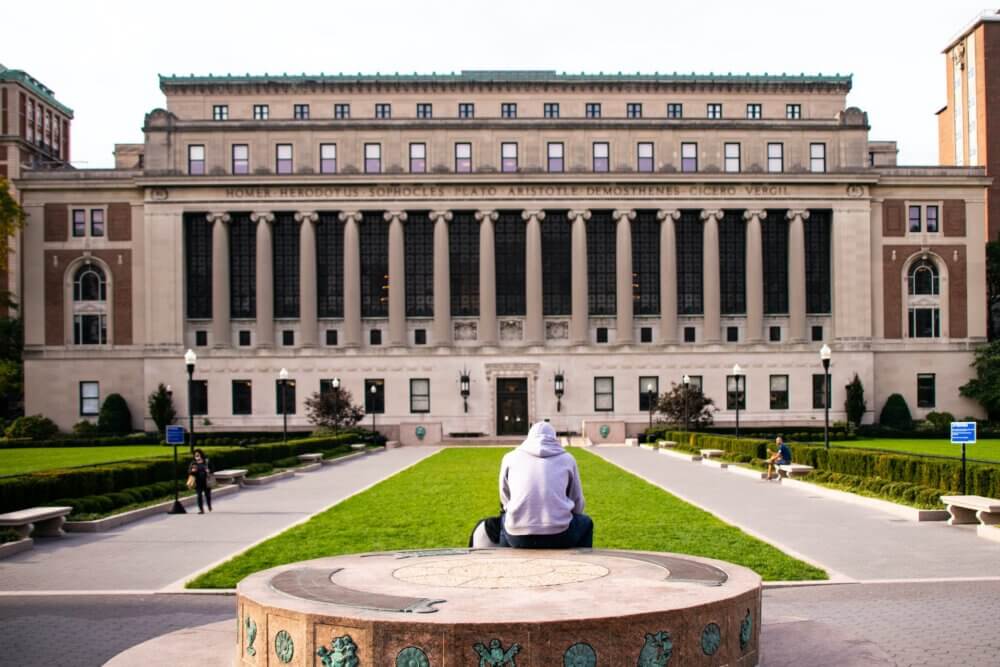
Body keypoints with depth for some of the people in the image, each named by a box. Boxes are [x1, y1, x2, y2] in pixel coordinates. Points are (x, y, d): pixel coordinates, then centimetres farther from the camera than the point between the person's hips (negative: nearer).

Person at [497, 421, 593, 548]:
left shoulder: (510, 457, 14)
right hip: (558, 537, -1)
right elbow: (578, 506, 16)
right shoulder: (567, 459, 12)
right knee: (585, 522, 31)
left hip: (518, 539, 1)